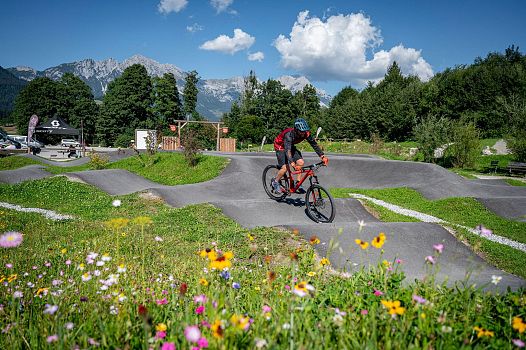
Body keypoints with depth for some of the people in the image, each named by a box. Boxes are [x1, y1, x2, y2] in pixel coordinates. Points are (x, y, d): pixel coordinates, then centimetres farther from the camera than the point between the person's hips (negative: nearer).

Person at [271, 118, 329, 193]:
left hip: (291, 146, 6)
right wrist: (292, 163, -64)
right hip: (280, 146, -6)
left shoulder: (306, 134, -23)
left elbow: (314, 144, -16)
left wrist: (322, 156, -28)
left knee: (300, 162, -13)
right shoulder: (289, 134, -39)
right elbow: (287, 150, -49)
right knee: (285, 167, -18)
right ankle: (275, 181, 8)